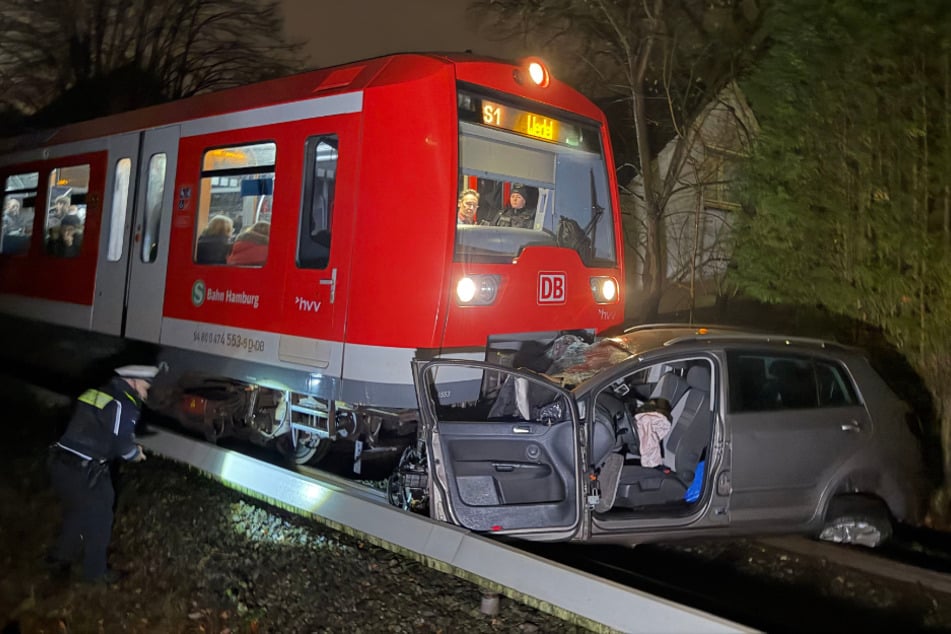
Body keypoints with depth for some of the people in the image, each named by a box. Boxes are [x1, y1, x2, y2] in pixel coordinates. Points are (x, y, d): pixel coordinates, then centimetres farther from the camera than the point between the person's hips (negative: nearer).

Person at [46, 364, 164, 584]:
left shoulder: (99, 394, 13)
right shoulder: (123, 405, -16)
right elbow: (121, 444, -17)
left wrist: (130, 447, 13)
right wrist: (136, 453, 5)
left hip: (61, 464, 9)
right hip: (83, 473, -9)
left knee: (77, 514, 28)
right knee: (99, 520, 10)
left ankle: (59, 559, 40)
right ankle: (95, 572, 23)